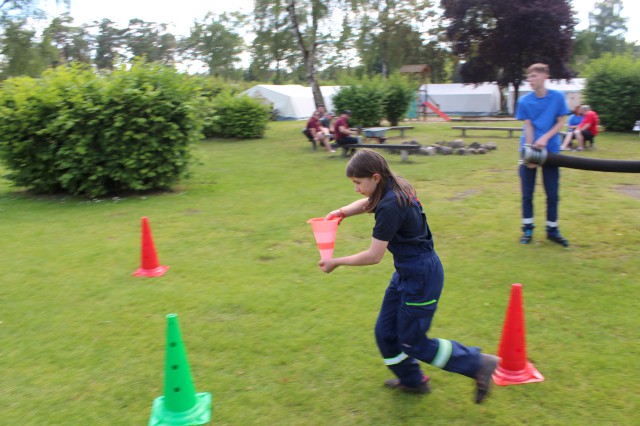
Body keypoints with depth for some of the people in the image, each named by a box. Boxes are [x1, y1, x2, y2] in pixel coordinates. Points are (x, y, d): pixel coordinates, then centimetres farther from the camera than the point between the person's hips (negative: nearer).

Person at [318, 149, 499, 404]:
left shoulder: (390, 206, -28)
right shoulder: (395, 188, -1)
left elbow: (373, 256, -24)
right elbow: (368, 202, 21)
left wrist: (336, 262, -13)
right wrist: (343, 212, 3)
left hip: (421, 277, -9)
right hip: (407, 273, 9)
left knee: (413, 343, 6)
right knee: (386, 332, 17)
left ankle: (478, 364, 18)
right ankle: (412, 381, 38)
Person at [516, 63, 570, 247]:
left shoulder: (558, 97, -5)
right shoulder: (524, 101, -5)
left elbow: (561, 122, -2)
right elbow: (528, 127, -7)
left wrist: (546, 137, -18)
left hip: (551, 151, 0)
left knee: (552, 194, 5)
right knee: (527, 193, 4)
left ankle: (552, 230, 18)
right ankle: (528, 229, 16)